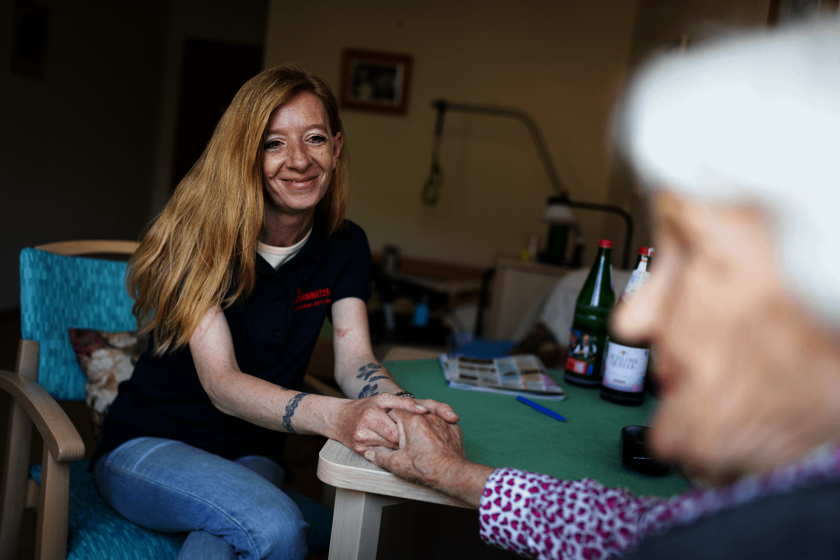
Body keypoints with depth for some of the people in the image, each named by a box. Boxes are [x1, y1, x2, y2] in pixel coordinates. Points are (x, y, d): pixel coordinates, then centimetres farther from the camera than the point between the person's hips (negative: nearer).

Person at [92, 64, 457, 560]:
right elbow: (220, 381, -26)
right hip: (148, 444, -2)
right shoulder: (201, 234, -17)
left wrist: (404, 406, -37)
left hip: (252, 455, 3)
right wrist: (337, 416, -45)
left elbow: (355, 360, -11)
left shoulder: (345, 245, -2)